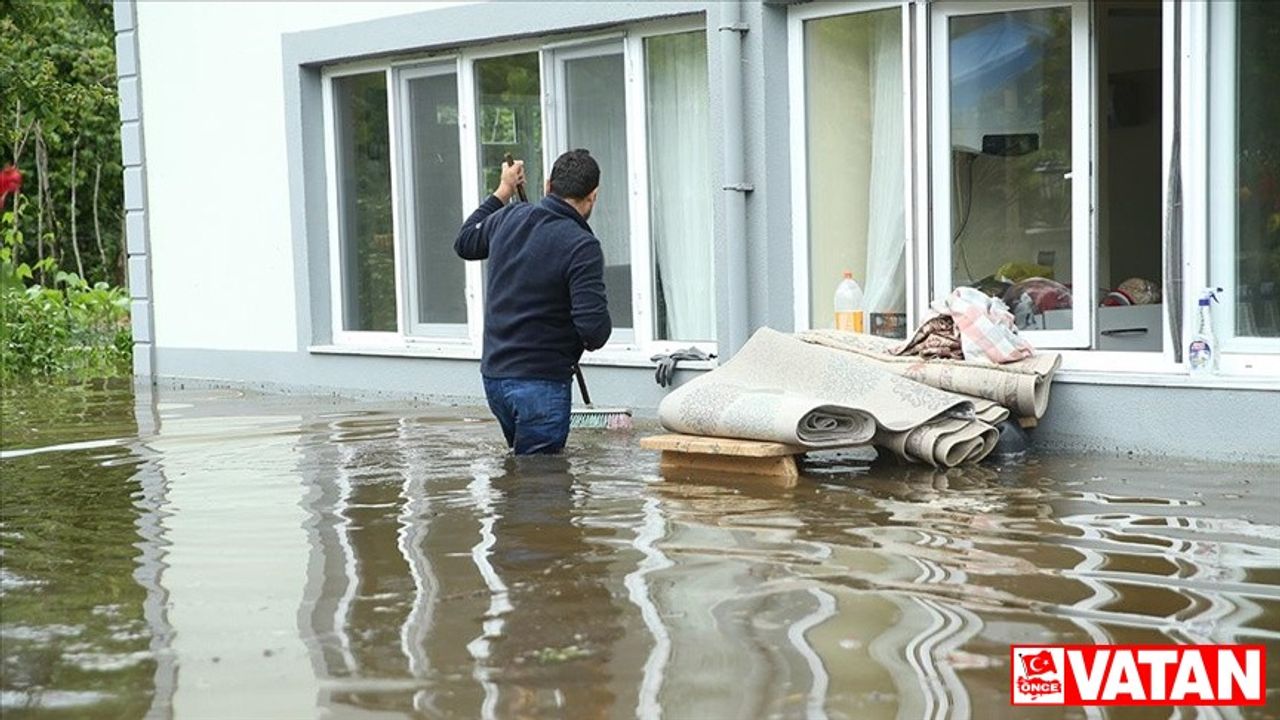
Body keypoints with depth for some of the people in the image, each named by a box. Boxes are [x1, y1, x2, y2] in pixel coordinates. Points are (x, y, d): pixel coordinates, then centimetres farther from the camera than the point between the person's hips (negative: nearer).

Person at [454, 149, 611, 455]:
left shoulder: (508, 218, 5)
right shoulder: (582, 246, -16)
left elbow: (464, 243, 28)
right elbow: (594, 324, -23)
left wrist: (502, 192, 35)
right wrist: (592, 340, 2)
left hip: (493, 374, 7)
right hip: (540, 382, -7)